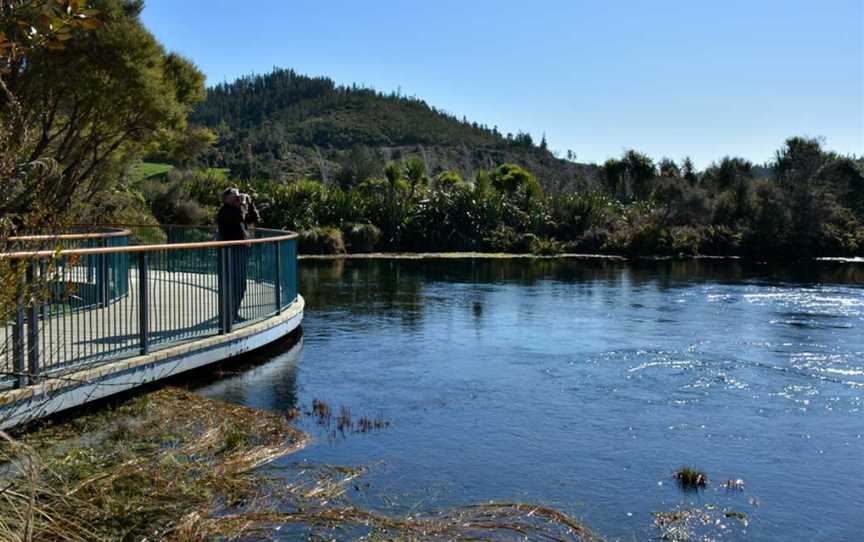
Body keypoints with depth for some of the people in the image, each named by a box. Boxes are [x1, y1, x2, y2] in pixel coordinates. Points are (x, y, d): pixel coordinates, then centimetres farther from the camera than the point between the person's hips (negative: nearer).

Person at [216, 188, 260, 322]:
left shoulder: (238, 209, 18)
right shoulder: (225, 211, -8)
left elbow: (255, 218, 18)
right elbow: (239, 217, -26)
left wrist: (250, 203, 9)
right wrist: (243, 203, -12)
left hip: (243, 250, 9)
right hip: (231, 251, -9)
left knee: (241, 285, 14)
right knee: (233, 284, -10)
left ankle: (235, 313, 24)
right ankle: (229, 314, -5)